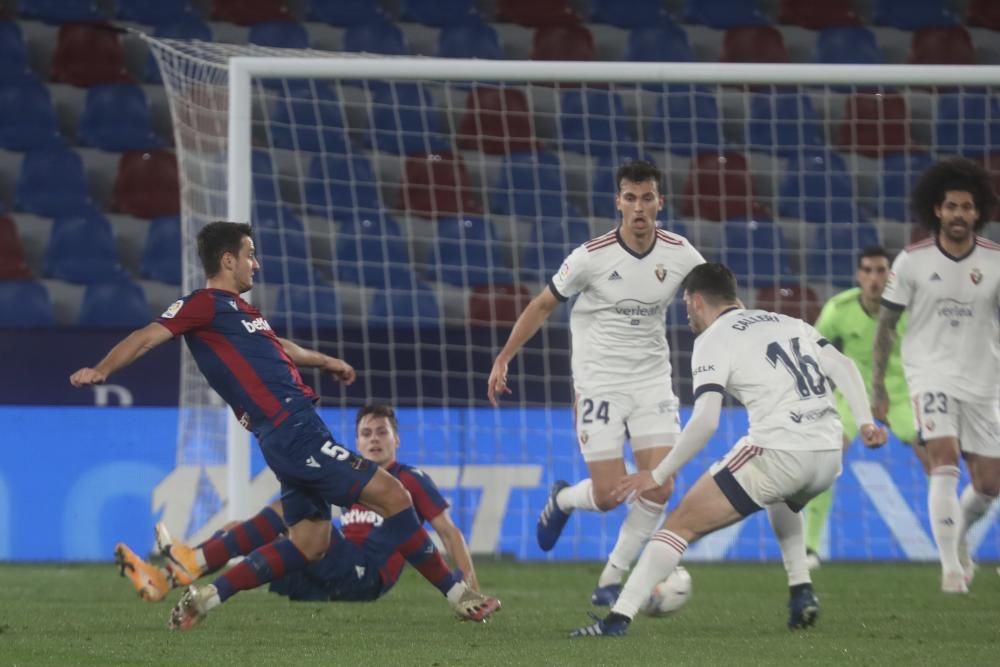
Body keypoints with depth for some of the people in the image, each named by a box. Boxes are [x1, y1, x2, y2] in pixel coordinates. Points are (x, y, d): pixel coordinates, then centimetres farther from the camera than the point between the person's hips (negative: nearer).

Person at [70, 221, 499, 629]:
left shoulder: (237, 309, 22)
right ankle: (457, 593, -4)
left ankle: (206, 597, 8)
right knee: (391, 494, -9)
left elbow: (275, 347, 40)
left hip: (297, 432, 10)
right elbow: (149, 337, -15)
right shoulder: (206, 304, -6)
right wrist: (101, 371, -30)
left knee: (308, 543, 9)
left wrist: (323, 361, 56)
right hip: (293, 431, -10)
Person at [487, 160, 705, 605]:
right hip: (599, 382, -3)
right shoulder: (592, 256, -13)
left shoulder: (678, 255, -5)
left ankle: (612, 580, 6)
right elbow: (543, 305, -1)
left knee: (660, 487, -11)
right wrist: (503, 360, -2)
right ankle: (562, 500, 29)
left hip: (652, 381, 3)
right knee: (609, 495, -9)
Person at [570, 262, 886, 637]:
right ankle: (801, 594, 25)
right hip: (828, 458, 7)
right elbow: (844, 367, 12)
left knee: (682, 525, 0)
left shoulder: (712, 340, 1)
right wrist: (865, 423, 11)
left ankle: (619, 618, -10)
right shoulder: (787, 323, 22)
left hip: (778, 452, -7)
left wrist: (658, 475, -6)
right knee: (782, 499, 41)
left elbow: (705, 421, -11)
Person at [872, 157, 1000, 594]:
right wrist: (877, 385, 3)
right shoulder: (913, 261, -5)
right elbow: (886, 323, 3)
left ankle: (958, 536, 35)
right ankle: (951, 567, -16)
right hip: (931, 374, -2)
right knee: (945, 461, -21)